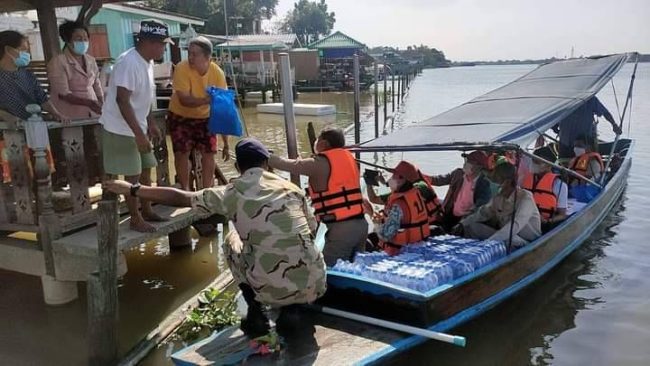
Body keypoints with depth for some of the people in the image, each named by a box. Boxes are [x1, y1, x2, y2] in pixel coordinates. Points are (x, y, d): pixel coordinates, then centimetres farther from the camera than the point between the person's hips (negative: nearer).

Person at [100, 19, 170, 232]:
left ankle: (147, 211, 30)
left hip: (137, 128, 9)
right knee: (133, 175, -1)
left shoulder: (147, 63, 6)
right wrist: (139, 133, -30)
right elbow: (122, 100, -28)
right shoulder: (128, 63, -23)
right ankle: (135, 219, 12)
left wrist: (150, 124, 19)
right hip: (122, 130, -9)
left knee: (145, 169, 16)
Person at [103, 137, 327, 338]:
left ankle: (256, 316, 18)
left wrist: (132, 189, 17)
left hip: (271, 290, -2)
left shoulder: (233, 193, 1)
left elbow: (179, 197, 8)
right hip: (314, 287, 2)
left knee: (232, 241, 23)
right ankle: (289, 311, 13)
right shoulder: (292, 188, 9)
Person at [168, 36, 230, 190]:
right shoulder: (182, 68, -27)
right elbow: (184, 100, -32)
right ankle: (185, 191, 15)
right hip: (180, 116, -1)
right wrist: (206, 100, -52)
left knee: (208, 153, -4)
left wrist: (226, 143, -20)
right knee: (181, 153, -5)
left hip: (205, 117, 1)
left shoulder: (217, 73, -23)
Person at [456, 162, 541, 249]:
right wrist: (462, 224, -9)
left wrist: (488, 241, -43)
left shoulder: (525, 198, -21)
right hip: (506, 237, 6)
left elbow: (515, 225, -34)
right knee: (471, 226, -7)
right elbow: (482, 213, 9)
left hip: (528, 243, -6)